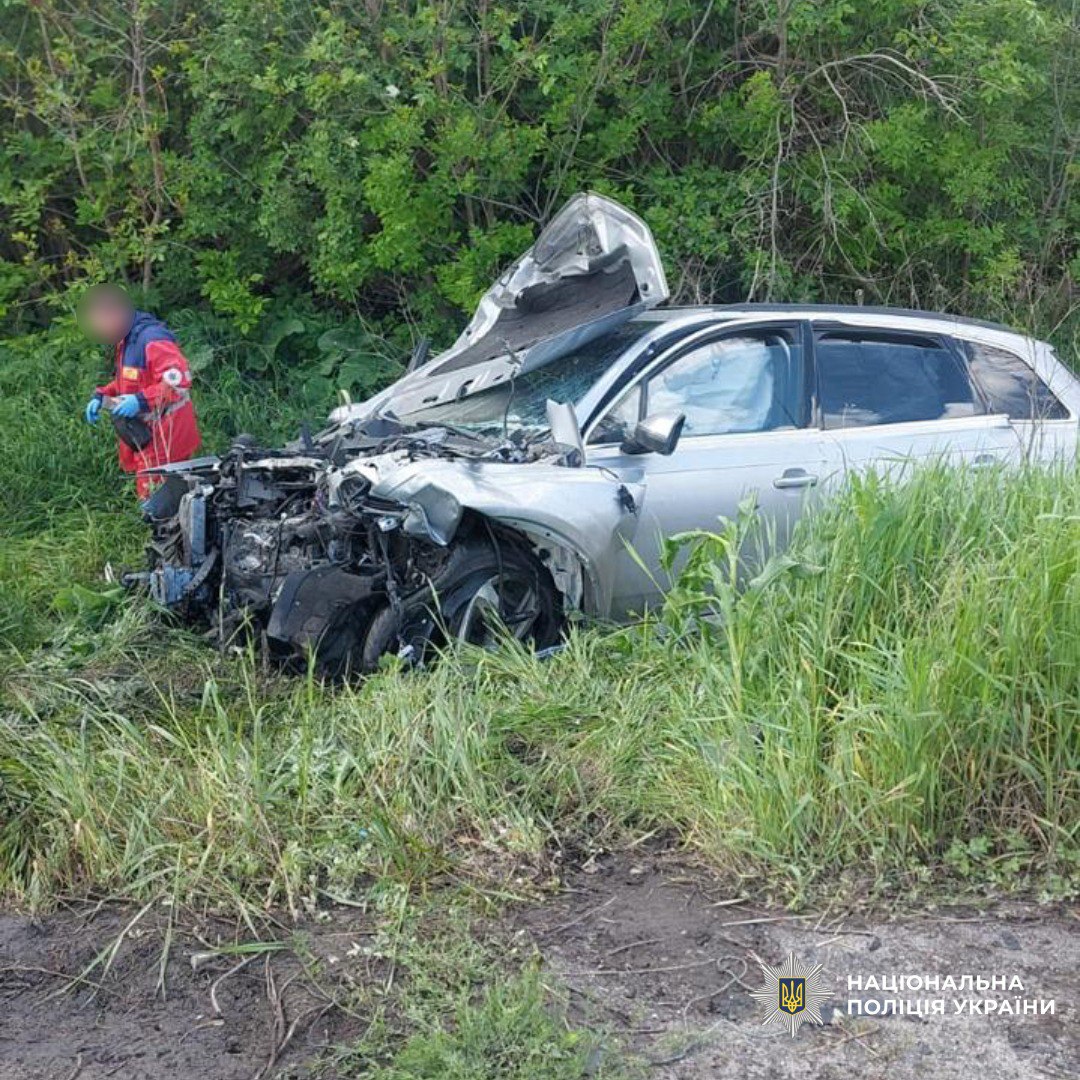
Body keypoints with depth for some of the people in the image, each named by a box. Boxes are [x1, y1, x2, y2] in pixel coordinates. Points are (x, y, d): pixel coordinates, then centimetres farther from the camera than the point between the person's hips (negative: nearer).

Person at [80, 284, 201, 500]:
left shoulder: (153, 339, -21)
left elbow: (180, 381, -29)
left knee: (152, 497, -8)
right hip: (146, 432, 10)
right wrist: (101, 396, 9)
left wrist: (141, 400, -33)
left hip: (164, 433, -10)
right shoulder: (126, 340, 12)